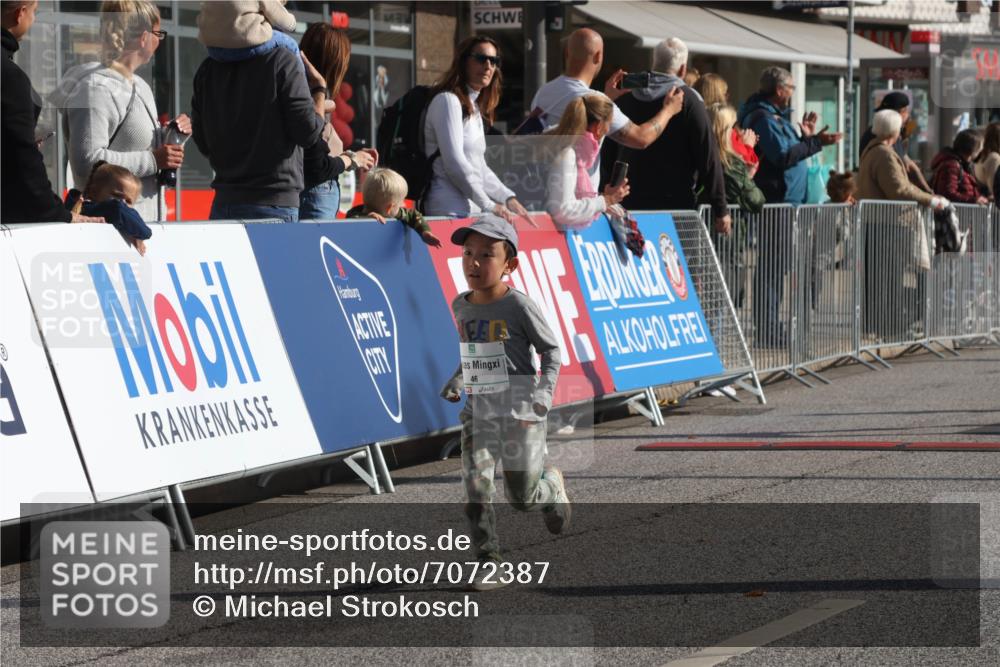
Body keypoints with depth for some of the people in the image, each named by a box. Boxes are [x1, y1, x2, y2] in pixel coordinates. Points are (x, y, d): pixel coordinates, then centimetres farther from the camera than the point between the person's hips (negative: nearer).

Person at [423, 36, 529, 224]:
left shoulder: (474, 107, 22)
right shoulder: (448, 101, -5)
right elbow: (454, 163, -13)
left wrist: (508, 198, 10)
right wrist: (489, 205, -11)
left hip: (471, 209, 8)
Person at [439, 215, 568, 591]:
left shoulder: (519, 307, -12)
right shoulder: (461, 306, 5)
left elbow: (551, 350, -5)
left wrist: (543, 396, -15)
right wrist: (456, 381, 6)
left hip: (521, 411, -4)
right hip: (479, 409, 4)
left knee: (522, 498, 5)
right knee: (476, 485, -14)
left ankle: (552, 484, 40)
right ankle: (488, 565, -9)